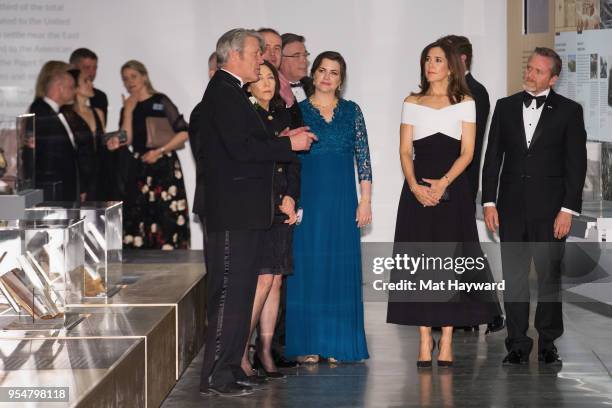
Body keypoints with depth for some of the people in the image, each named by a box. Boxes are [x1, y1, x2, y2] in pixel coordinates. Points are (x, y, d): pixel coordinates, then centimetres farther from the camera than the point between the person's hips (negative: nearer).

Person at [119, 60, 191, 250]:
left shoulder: (160, 101, 0)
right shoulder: (128, 108, 13)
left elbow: (183, 133, -5)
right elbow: (126, 140, -1)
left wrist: (159, 151, -8)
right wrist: (129, 111, -2)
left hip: (164, 167, -4)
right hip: (139, 169, 4)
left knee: (168, 218, -8)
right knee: (138, 220, -1)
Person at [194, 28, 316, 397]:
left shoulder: (229, 92, 18)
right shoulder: (224, 93, -14)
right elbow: (241, 148, -23)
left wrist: (280, 140, 8)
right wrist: (289, 144, -15)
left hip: (242, 211, 11)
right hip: (233, 212, -11)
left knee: (240, 291, 14)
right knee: (231, 291, -8)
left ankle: (231, 368, 21)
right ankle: (215, 377, -4)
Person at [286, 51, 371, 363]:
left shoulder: (351, 111, 7)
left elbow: (363, 158, 6)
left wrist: (365, 200, -1)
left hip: (342, 202, 1)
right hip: (307, 199, -1)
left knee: (341, 268, 3)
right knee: (307, 267, 0)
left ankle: (337, 344, 10)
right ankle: (308, 344, 6)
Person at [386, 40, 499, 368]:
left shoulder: (464, 103, 7)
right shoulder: (412, 103, 12)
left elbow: (467, 152, 0)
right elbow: (405, 151, 6)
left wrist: (443, 183, -15)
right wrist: (414, 186, -11)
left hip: (453, 188, -1)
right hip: (417, 188, 1)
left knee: (449, 259, -5)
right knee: (420, 260, -3)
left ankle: (447, 339, -1)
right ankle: (425, 339, 1)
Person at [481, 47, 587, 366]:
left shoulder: (569, 111, 0)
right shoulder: (506, 107, 8)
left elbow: (576, 163, -2)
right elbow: (493, 157, 8)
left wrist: (568, 209, -9)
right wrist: (489, 201, 1)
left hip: (550, 208, -2)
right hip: (512, 207, 2)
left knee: (549, 276, 4)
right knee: (513, 277, 4)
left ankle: (548, 343, 14)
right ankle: (518, 344, 11)